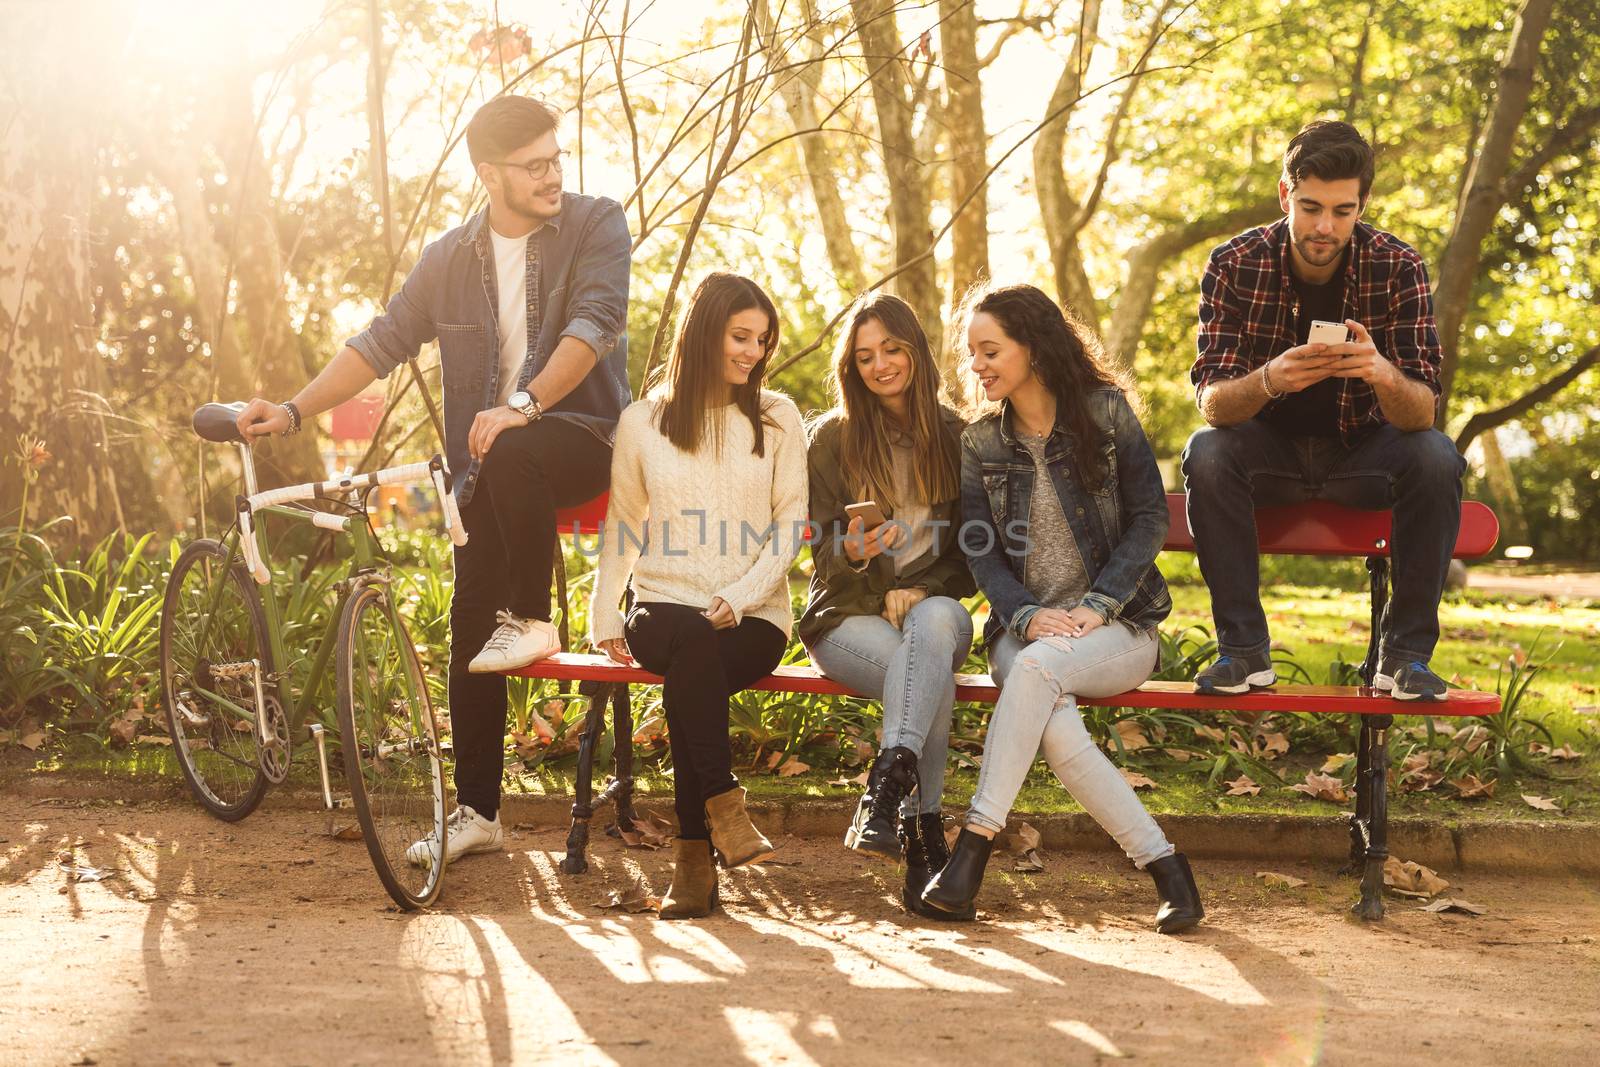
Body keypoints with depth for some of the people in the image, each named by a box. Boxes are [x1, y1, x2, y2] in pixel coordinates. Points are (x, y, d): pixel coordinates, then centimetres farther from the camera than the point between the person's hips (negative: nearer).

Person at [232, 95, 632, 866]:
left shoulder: (595, 226, -3)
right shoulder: (451, 259, 9)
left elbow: (593, 324, -17)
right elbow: (383, 342, 8)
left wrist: (523, 404, -30)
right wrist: (294, 411, -3)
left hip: (583, 439, -4)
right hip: (486, 466, 4)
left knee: (512, 456, -38)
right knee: (468, 629, -2)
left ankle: (530, 622, -18)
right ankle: (476, 812, 7)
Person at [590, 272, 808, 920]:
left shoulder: (777, 419, 11)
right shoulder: (642, 423, 12)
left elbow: (791, 527, 4)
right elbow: (622, 528, 17)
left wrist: (738, 598, -11)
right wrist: (604, 618, 4)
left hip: (754, 618, 0)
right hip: (664, 606, 1)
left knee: (693, 660, -35)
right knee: (695, 641, -37)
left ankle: (694, 853, -33)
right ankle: (724, 806, -35)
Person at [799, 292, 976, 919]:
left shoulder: (955, 437, 10)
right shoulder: (833, 439, 6)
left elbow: (972, 551, 11)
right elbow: (824, 557, 3)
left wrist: (922, 590, -8)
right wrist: (852, 553, -22)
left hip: (936, 605, 1)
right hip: (849, 616, -1)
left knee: (934, 621, -39)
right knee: (933, 680, -35)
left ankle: (886, 786, -49)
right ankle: (924, 837, -38)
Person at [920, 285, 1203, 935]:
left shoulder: (1106, 412, 2)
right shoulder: (979, 442, 11)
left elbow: (1149, 520, -1)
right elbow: (980, 551, 5)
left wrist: (1096, 607, -14)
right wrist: (1027, 615, -14)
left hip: (1118, 627, -2)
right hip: (1024, 625, 2)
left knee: (1035, 666, -36)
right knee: (1057, 730, -32)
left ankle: (976, 843, -34)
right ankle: (1164, 867, -26)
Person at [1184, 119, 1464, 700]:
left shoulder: (1398, 267, -17)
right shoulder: (1235, 265, -16)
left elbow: (1422, 413, -22)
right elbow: (1211, 402, -23)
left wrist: (1384, 375, -46)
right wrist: (1267, 381, -46)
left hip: (1362, 452, 0)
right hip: (1270, 448, 0)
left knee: (1436, 457, -29)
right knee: (1205, 453, -30)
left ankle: (1406, 653, -18)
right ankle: (1244, 648, -21)